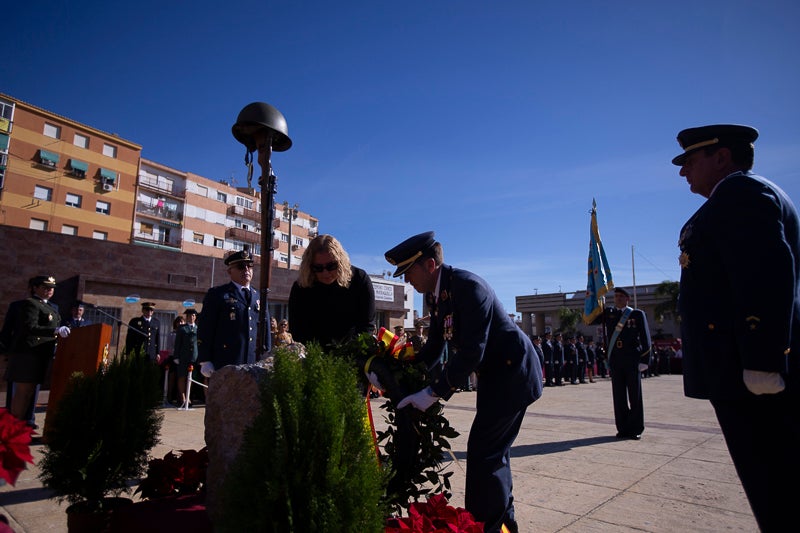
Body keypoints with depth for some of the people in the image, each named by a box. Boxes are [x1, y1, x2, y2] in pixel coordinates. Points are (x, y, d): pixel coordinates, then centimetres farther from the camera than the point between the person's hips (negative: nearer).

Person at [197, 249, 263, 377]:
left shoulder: (259, 297, 17)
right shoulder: (216, 294, 4)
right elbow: (205, 329, -1)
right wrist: (205, 361, -8)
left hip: (254, 365, 4)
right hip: (224, 365, -4)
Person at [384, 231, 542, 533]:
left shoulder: (467, 286, -25)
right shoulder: (435, 294, 3)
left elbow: (471, 352, -30)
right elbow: (434, 348, 9)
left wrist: (433, 393, -27)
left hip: (512, 372, -10)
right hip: (495, 375, 10)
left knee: (482, 452, -9)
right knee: (493, 451, 18)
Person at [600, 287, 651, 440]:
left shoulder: (637, 314, 3)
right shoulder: (608, 313, 12)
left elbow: (645, 338, 1)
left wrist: (644, 360, -6)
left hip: (632, 360, -2)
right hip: (615, 361, 3)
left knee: (635, 396, 4)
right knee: (619, 396, 5)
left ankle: (636, 429, 13)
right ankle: (623, 428, 14)